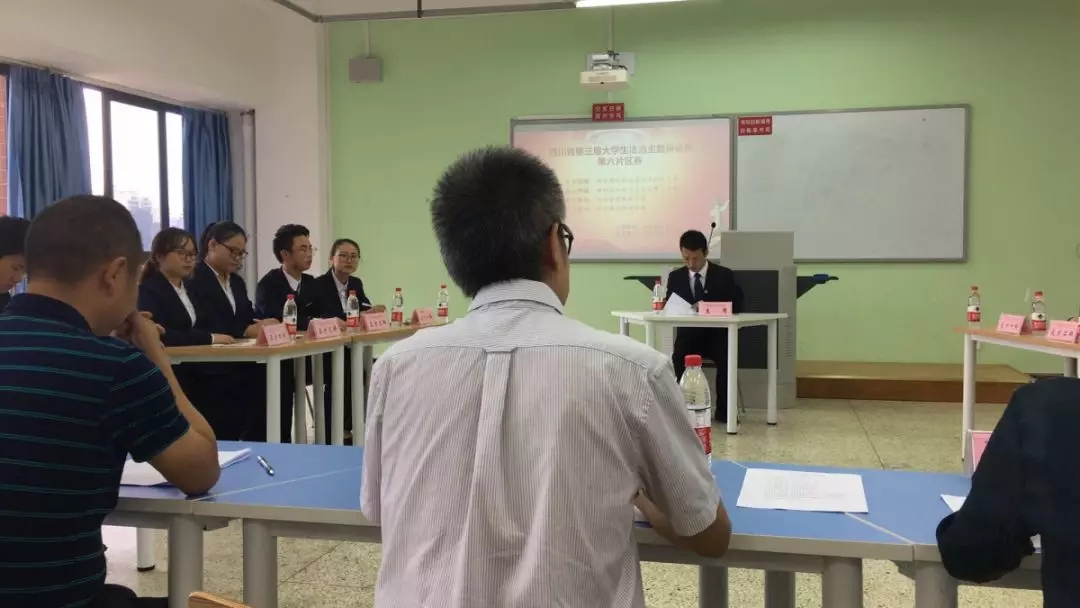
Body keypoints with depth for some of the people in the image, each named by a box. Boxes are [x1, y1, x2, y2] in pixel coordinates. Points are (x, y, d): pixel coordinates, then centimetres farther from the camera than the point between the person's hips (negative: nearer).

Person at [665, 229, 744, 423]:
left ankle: (723, 409, -14)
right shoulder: (675, 277, 9)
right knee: (676, 358, -32)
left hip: (717, 334, -1)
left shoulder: (725, 275, 2)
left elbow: (736, 306, -5)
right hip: (688, 334, 1)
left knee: (726, 359, -33)